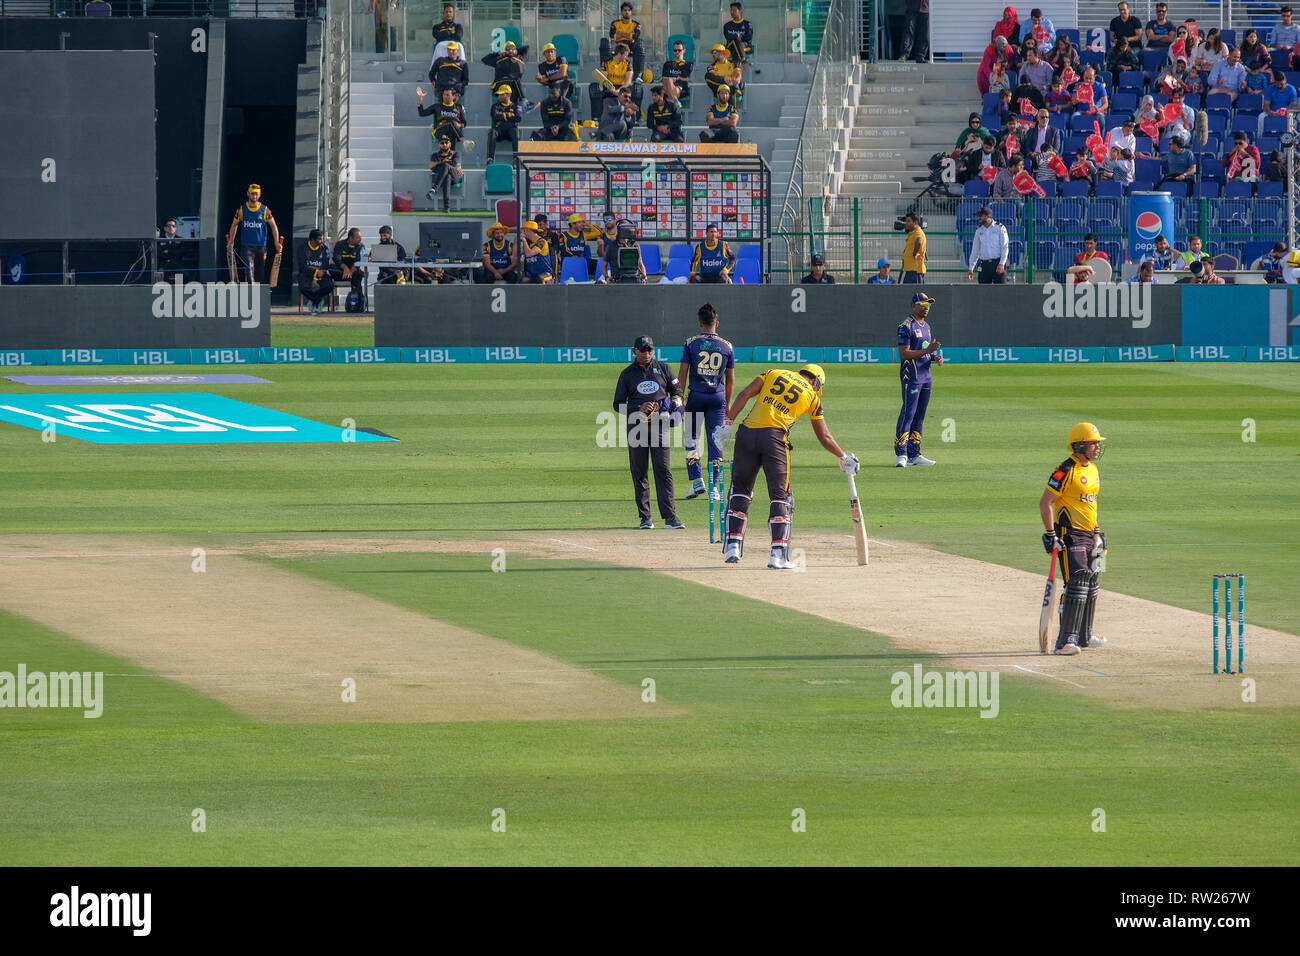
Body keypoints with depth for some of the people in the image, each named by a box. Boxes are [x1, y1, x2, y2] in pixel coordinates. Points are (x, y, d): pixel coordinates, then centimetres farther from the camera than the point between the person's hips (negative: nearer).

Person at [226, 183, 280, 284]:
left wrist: (276, 242, -5)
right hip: (246, 246, -1)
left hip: (261, 246, 1)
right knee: (249, 271, -16)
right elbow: (234, 224, 15)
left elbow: (273, 226, 5)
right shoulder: (242, 209, 2)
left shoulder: (265, 210, 1)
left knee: (260, 273, 8)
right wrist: (230, 241, 10)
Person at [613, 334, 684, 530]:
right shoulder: (627, 374, 9)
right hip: (636, 424, 1)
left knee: (663, 470, -10)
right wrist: (640, 408, -9)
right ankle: (645, 517, 9)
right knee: (639, 473, 2)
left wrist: (676, 401, -8)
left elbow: (677, 390, 16)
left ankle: (669, 517, -15)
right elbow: (618, 404, 7)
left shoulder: (663, 369, 11)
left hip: (659, 424, -1)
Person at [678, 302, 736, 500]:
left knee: (691, 438, 9)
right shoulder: (727, 346, 5)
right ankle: (713, 488, 3)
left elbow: (682, 374, -4)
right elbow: (730, 380, 10)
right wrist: (728, 405, 19)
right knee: (715, 441, 5)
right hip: (718, 396, 2)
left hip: (696, 395, -2)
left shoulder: (691, 343, -2)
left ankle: (697, 480, -4)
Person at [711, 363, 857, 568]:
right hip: (774, 436, -2)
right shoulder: (812, 396, 14)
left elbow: (745, 395, 6)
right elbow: (824, 437, 16)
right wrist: (844, 458, 29)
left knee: (740, 489, 15)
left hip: (747, 432, 2)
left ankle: (732, 545, 7)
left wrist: (727, 423, 5)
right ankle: (778, 554, -4)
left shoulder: (774, 373, 19)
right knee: (780, 496, 5)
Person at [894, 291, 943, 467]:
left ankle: (914, 455, 13)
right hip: (911, 377, -9)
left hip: (925, 376, 9)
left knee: (919, 417, 9)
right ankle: (901, 454, -14)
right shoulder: (906, 326, -9)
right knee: (908, 414, -12)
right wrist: (927, 351, -22)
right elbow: (904, 354, -17)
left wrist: (935, 357, 6)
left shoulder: (926, 326, 18)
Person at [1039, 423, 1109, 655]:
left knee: (1091, 585, 16)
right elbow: (1045, 502, -17)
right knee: (1077, 586, -16)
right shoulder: (1066, 471, -15)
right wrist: (1051, 535, -20)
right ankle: (1066, 640, -17)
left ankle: (1085, 635, 30)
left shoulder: (1092, 470, 13)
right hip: (1071, 535, -9)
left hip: (1090, 535, 9)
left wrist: (1097, 532, 23)